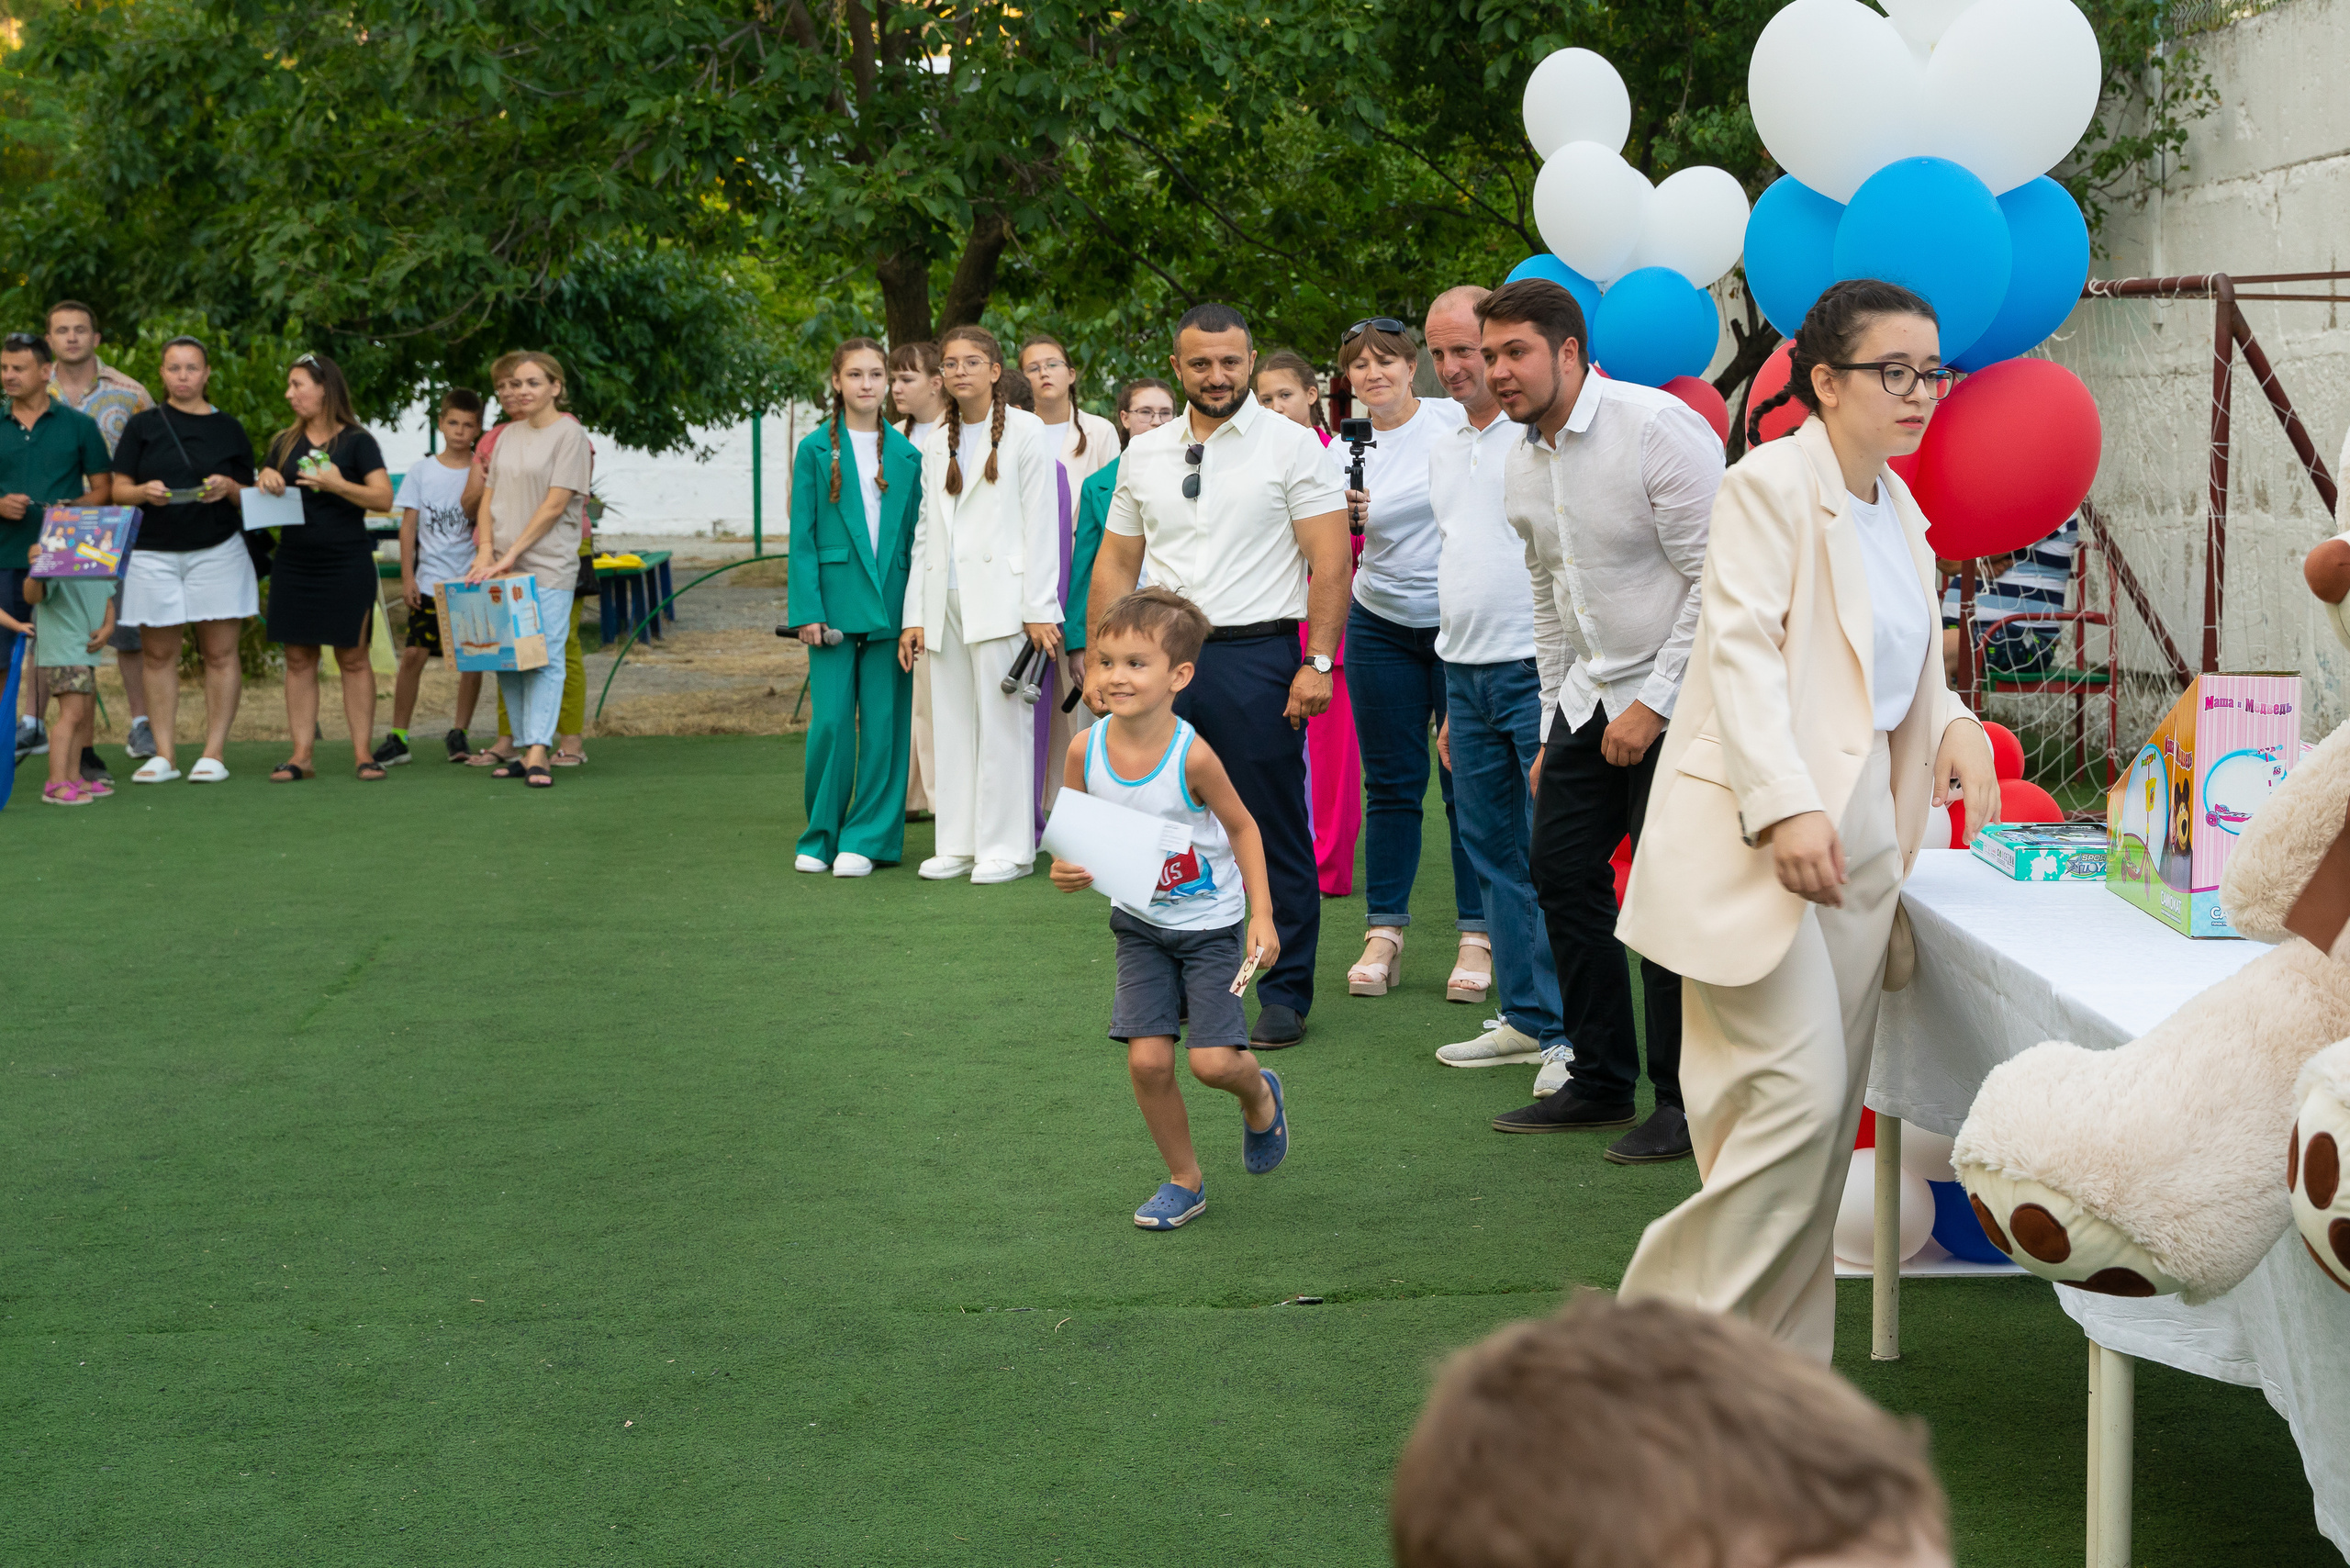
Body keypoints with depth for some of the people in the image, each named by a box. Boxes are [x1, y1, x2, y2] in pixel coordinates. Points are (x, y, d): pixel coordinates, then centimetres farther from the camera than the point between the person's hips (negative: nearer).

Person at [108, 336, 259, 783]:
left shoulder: (228, 429, 10)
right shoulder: (143, 425, 8)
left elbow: (250, 496, 11)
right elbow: (118, 490, 5)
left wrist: (229, 488, -10)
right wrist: (145, 491, -15)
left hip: (217, 550, 0)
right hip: (154, 553, 0)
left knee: (219, 653, -3)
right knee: (158, 654, 0)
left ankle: (214, 752, 1)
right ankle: (164, 754, 5)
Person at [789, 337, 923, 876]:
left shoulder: (906, 455, 9)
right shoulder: (816, 449, 3)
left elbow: (915, 534, 9)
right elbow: (802, 536, 0)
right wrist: (808, 609, -8)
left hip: (889, 603, 2)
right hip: (835, 602, -2)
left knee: (883, 723, 2)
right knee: (830, 722, -3)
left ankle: (867, 838, 9)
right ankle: (820, 837, 11)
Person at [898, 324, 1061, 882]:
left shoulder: (1024, 431, 1)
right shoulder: (937, 444, 17)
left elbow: (1040, 523, -4)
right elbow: (925, 531, 17)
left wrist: (1040, 609, -10)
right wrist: (915, 615, 11)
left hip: (999, 595, -6)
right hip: (946, 600, 6)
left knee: (1002, 721, -5)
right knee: (951, 723, 6)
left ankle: (1006, 846, 1)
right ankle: (957, 843, 11)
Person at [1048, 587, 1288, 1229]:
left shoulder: (1192, 756, -24)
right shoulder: (1086, 750, -13)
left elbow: (1242, 827, -9)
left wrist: (1262, 915, -11)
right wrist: (1067, 869, -21)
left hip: (1210, 923, -3)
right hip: (1142, 923, 3)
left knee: (1213, 1061, -11)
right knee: (1147, 1059, -6)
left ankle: (1260, 1096, 27)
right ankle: (1184, 1181, 17)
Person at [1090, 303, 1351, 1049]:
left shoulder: (1291, 444, 0)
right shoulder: (1144, 454, 13)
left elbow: (1330, 560, -5)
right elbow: (1115, 563, 16)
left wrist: (1317, 662, -13)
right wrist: (1099, 664, 9)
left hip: (1255, 654, -4)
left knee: (1274, 835, -1)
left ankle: (1285, 996, 8)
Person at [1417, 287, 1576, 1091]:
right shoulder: (1444, 450, 17)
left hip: (1537, 671, -8)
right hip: (1468, 674, 8)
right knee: (1492, 853, 10)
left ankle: (1569, 1032, -5)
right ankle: (1524, 1018, 18)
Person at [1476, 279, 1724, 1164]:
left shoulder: (1658, 428, -17)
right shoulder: (1522, 469, 7)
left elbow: (1718, 580, -17)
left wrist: (1654, 705, -17)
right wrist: (1552, 730, 17)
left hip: (1680, 691, -8)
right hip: (1591, 695, 8)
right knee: (1561, 869, 6)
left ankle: (1684, 1100, 6)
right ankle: (1600, 1081, 19)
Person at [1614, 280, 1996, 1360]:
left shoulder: (1897, 511, 18)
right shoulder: (1771, 484, -7)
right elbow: (1742, 651, -16)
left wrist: (1957, 726, 5)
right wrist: (1786, 806, -26)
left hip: (1859, 840, 8)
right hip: (1759, 843, -8)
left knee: (1826, 1122, 7)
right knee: (1798, 1095, -15)